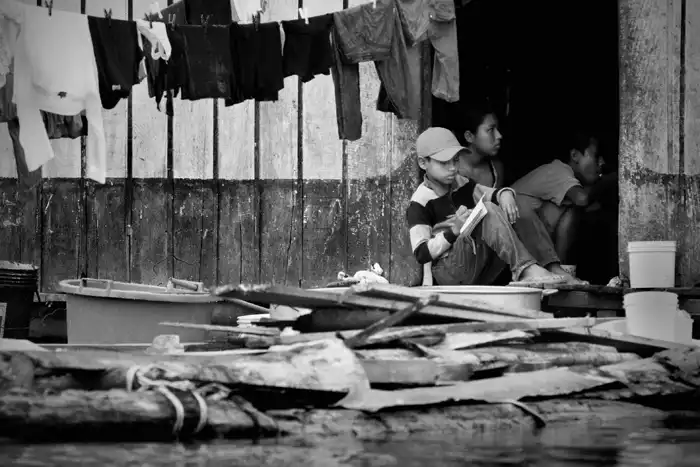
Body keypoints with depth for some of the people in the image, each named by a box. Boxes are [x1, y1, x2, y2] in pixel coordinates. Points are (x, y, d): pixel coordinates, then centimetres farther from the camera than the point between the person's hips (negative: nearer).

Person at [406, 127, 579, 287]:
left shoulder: (462, 185, 15)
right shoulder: (420, 204, -8)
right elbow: (421, 254, -15)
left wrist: (505, 195, -7)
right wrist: (453, 231, -26)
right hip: (450, 275, -8)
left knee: (527, 220, -1)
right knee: (489, 211, -25)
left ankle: (554, 269, -22)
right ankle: (526, 269, -39)